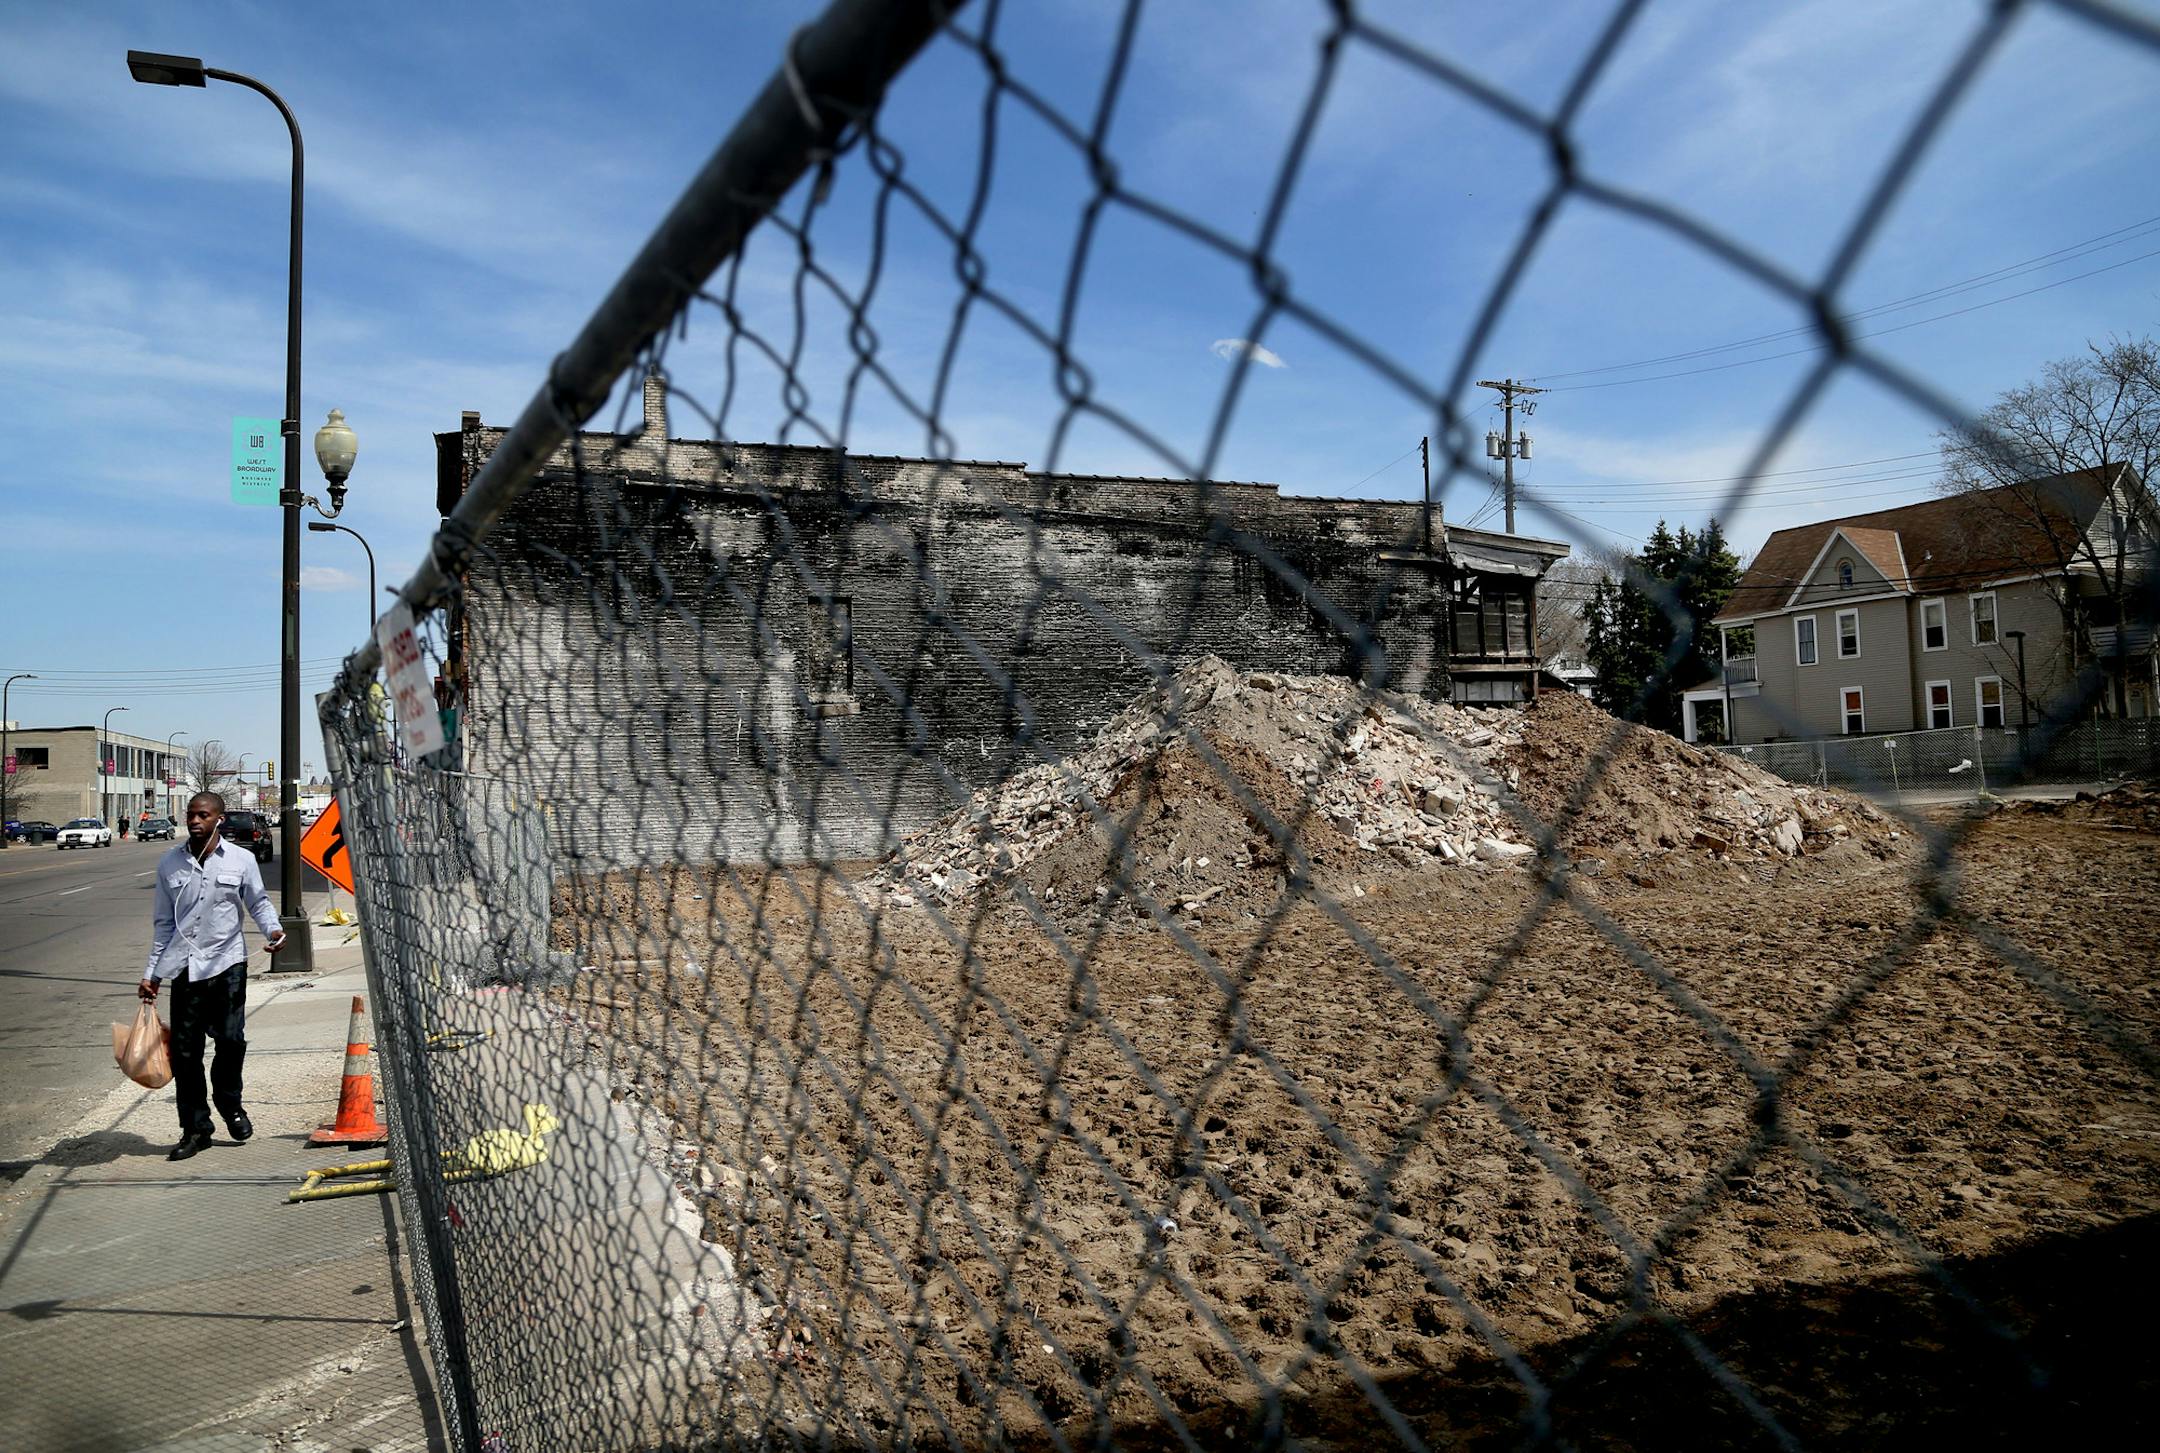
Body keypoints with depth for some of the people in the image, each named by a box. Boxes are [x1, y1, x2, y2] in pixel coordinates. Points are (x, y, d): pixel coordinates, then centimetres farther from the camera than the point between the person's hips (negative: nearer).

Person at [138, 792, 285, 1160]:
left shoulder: (241, 860, 2)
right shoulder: (169, 862, 8)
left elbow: (258, 903, 11)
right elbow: (163, 922, 13)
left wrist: (273, 929, -10)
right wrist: (152, 971, 12)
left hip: (227, 962, -2)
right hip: (185, 966, 2)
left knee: (231, 1038, -6)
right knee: (184, 1050, 1)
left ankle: (229, 1103, 22)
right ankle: (195, 1128, 12)